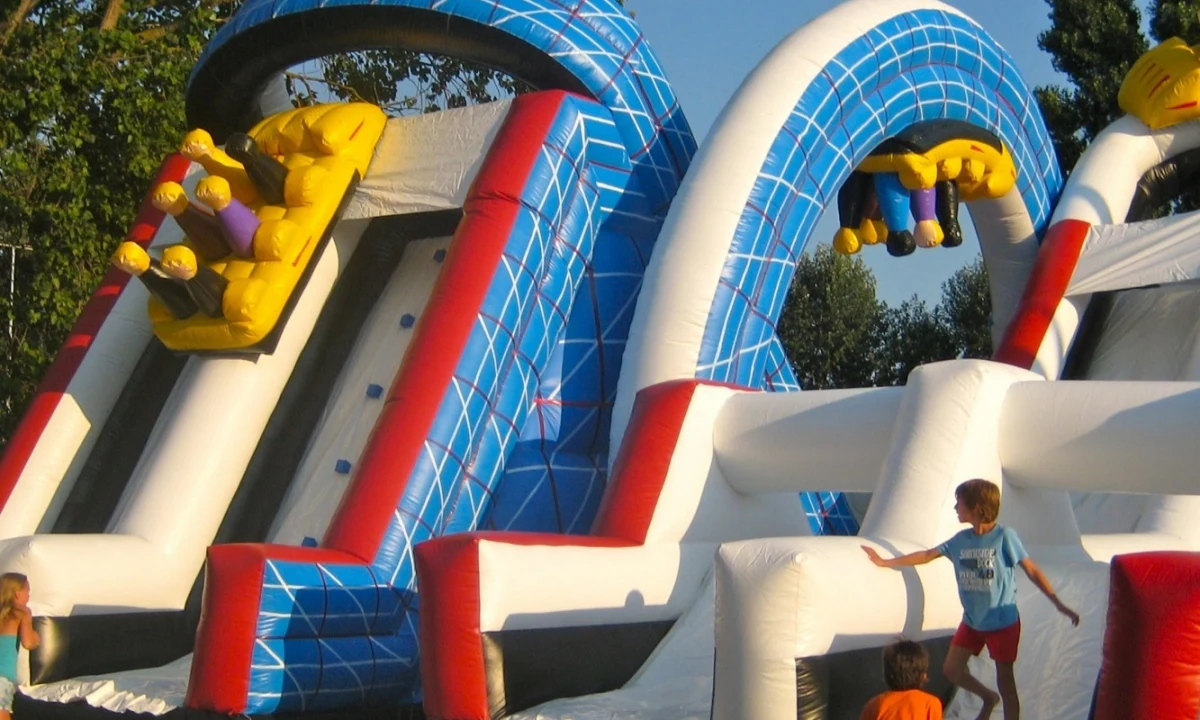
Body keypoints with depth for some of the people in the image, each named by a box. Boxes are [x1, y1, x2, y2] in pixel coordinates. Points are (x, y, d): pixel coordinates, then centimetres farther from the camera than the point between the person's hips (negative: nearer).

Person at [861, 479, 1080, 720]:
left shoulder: (1004, 536, -16)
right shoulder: (961, 539, -2)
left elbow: (1032, 571, -14)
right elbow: (926, 556, 7)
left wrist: (1059, 605, -17)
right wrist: (884, 562, 9)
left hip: (1003, 622, -6)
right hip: (972, 621, 6)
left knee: (1005, 680, 1)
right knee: (951, 669, 11)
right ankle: (988, 698, 37)